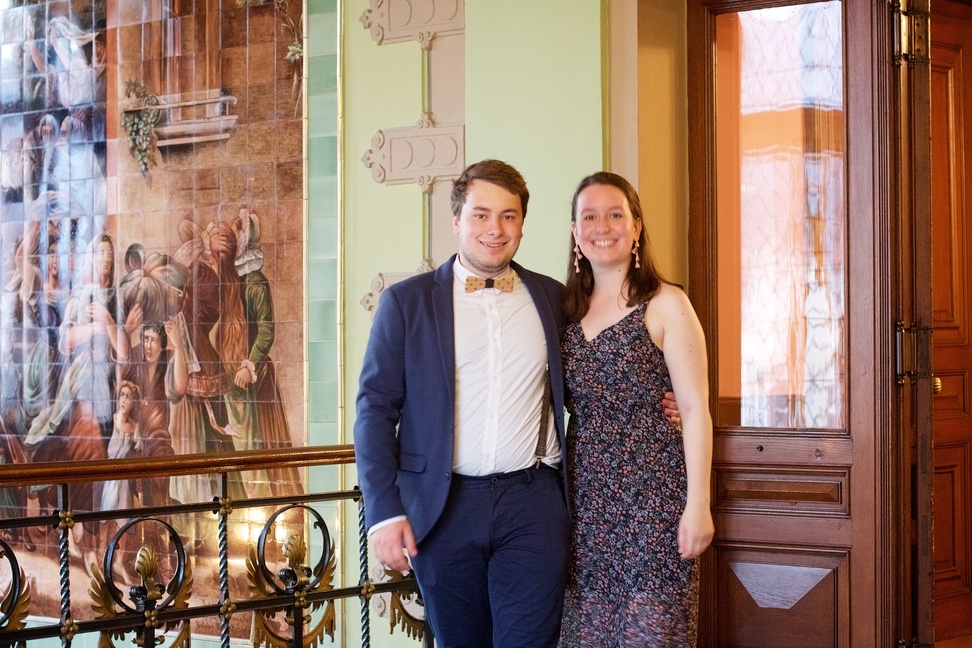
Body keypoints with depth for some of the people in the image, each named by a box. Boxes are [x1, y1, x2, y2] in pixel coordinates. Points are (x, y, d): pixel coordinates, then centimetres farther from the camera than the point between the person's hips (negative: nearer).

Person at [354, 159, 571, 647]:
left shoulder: (552, 298, 9)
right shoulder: (406, 301, 3)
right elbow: (375, 409, 0)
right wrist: (383, 511, -9)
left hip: (532, 502, 1)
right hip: (443, 507, -1)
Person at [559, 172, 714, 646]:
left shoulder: (665, 305, -4)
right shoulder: (569, 310, 11)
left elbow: (695, 409, -7)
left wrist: (698, 504, -13)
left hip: (653, 495, -5)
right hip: (587, 497, 5)